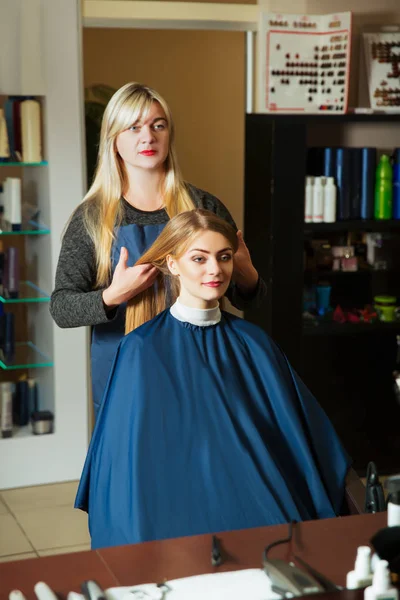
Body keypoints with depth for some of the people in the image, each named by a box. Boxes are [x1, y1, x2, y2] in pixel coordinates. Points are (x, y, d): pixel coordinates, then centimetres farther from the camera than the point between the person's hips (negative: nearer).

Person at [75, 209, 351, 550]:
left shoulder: (253, 343, 10)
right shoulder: (144, 348, -1)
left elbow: (294, 432, 13)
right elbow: (130, 454, -1)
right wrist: (141, 533, -11)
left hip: (258, 498, 4)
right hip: (182, 506, -3)